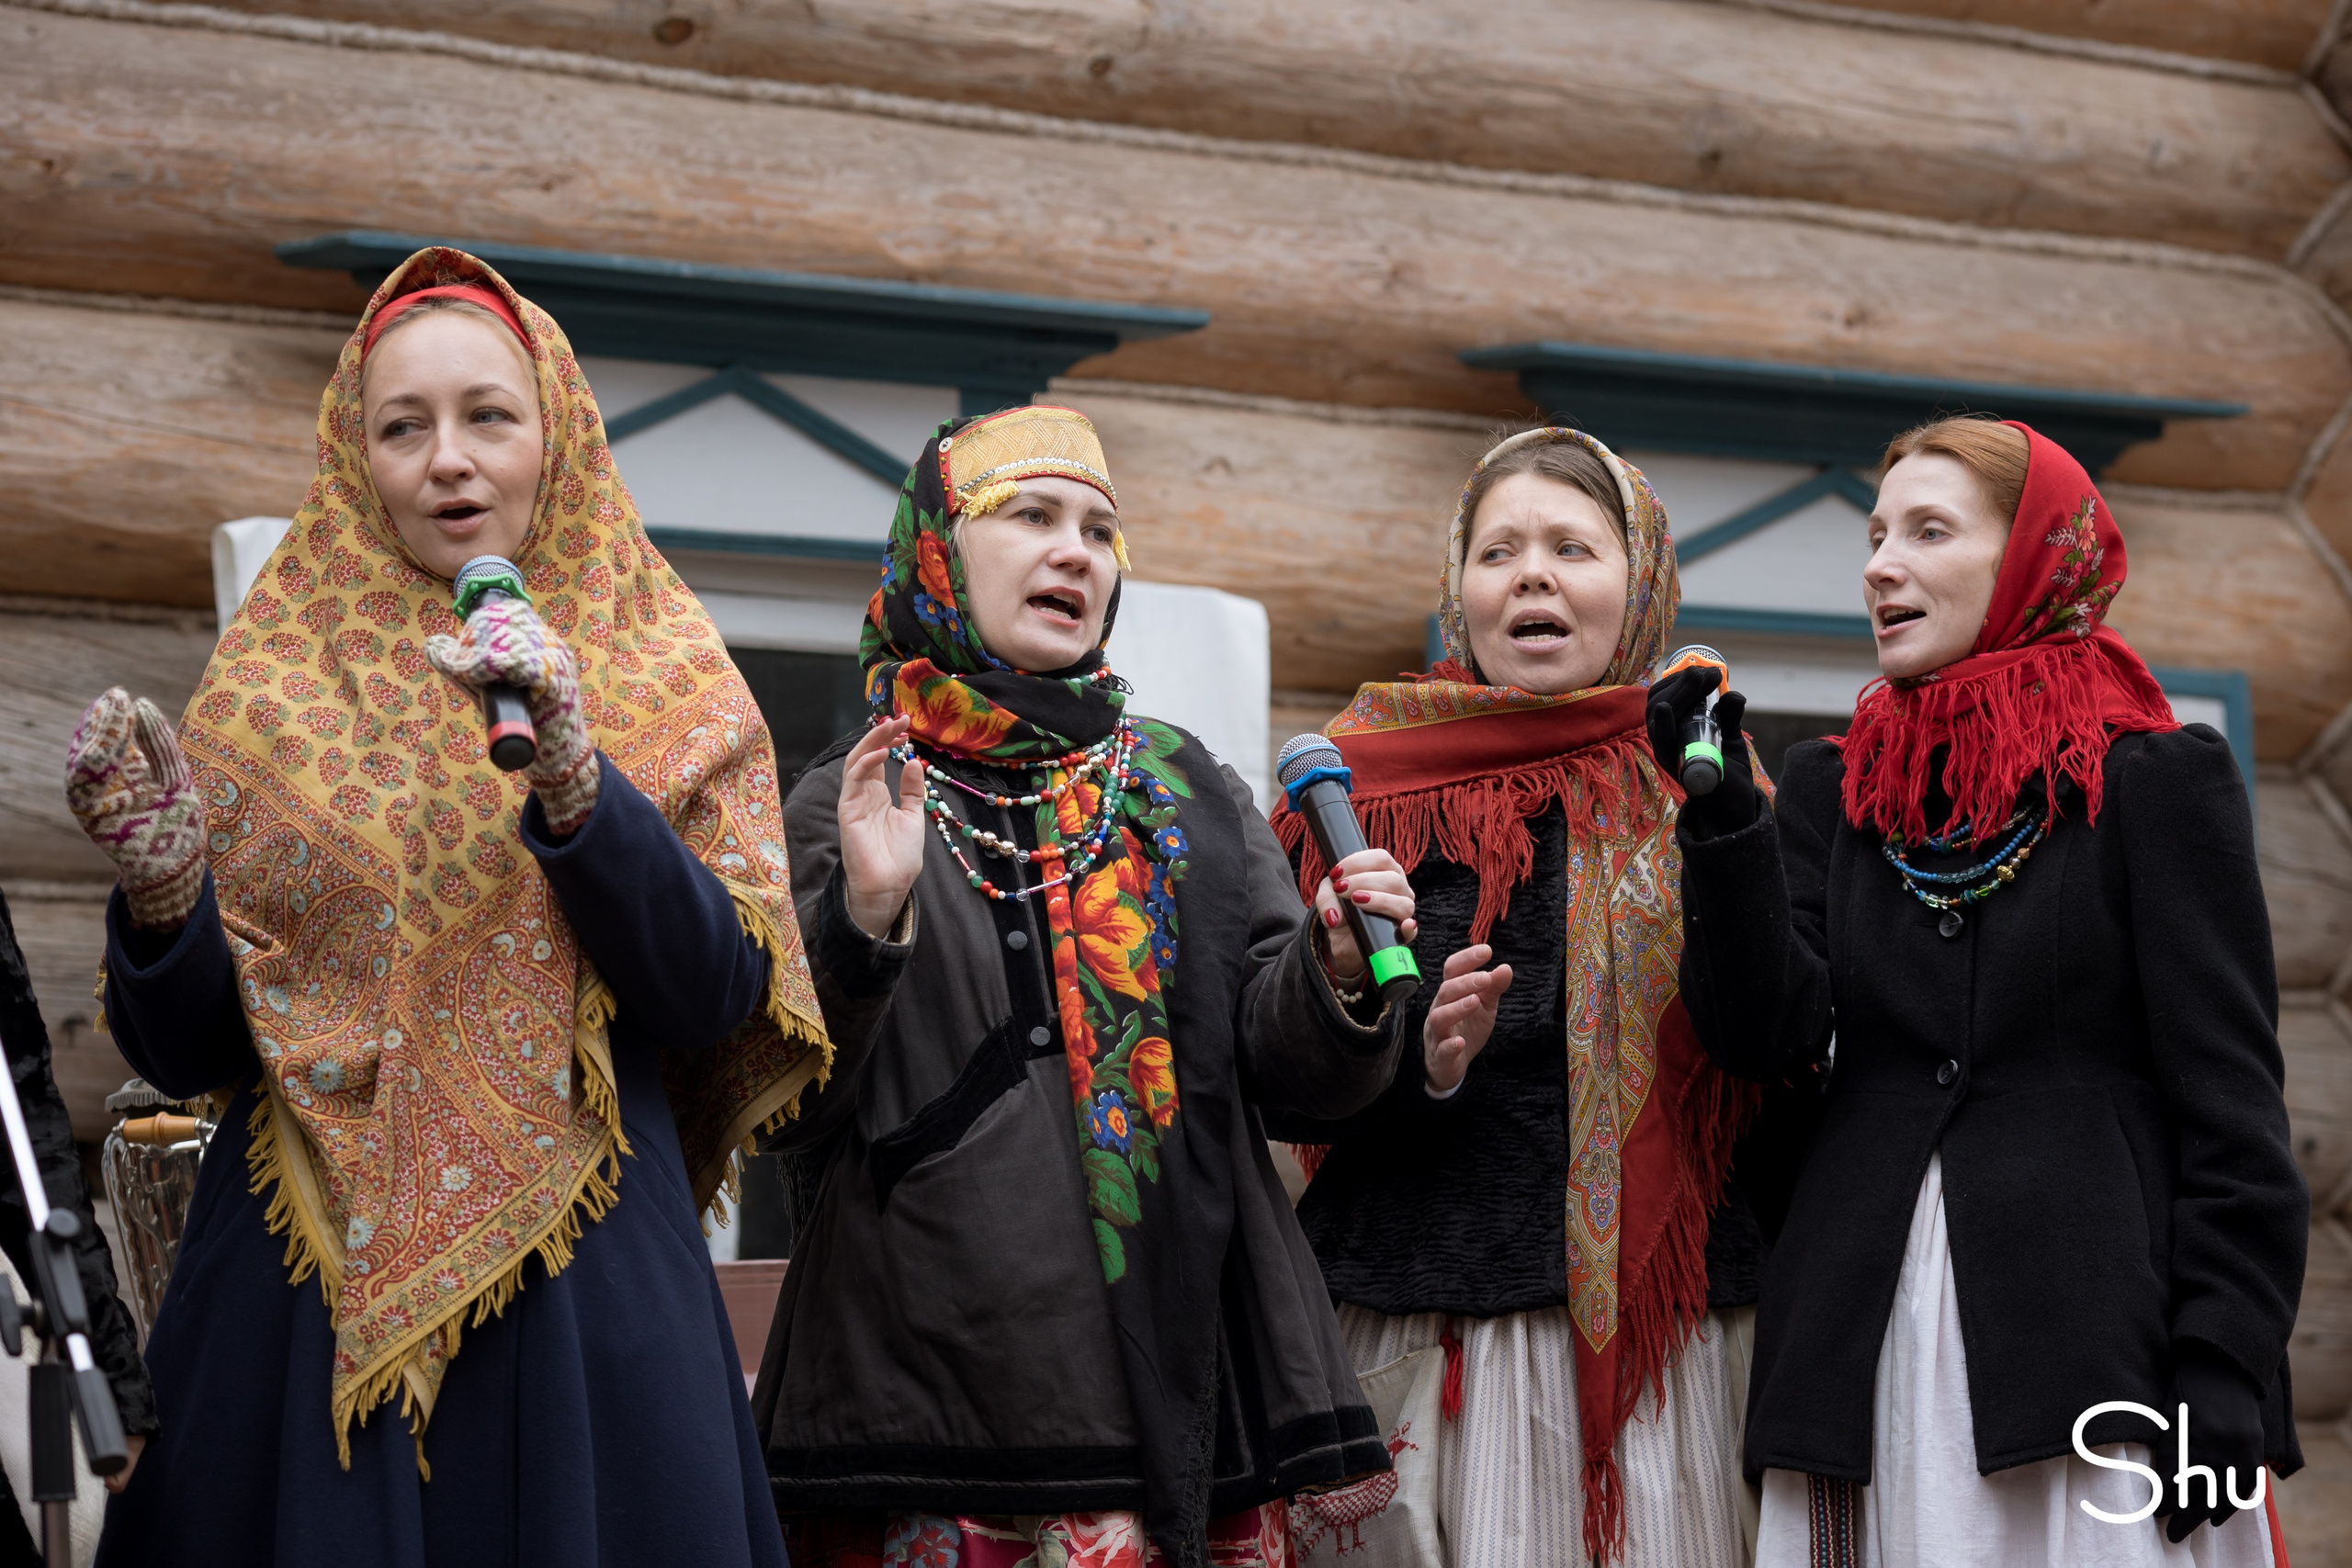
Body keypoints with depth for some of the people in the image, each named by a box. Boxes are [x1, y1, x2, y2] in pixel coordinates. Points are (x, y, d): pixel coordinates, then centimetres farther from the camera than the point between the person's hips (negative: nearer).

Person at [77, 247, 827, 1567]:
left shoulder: (672, 693, 5)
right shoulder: (265, 692, 7)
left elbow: (717, 1001, -8)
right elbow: (185, 1054, 6)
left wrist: (573, 780, -20)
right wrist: (161, 888, -14)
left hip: (583, 1303, -1)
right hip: (302, 1290, 1)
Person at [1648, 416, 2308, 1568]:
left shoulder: (2158, 780, 3)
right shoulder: (1833, 790, 15)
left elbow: (2231, 1104, -2)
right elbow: (1765, 1033, 2)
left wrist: (2222, 1391, -10)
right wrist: (1721, 815, -9)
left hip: (2094, 1334, -3)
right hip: (1865, 1356, 4)